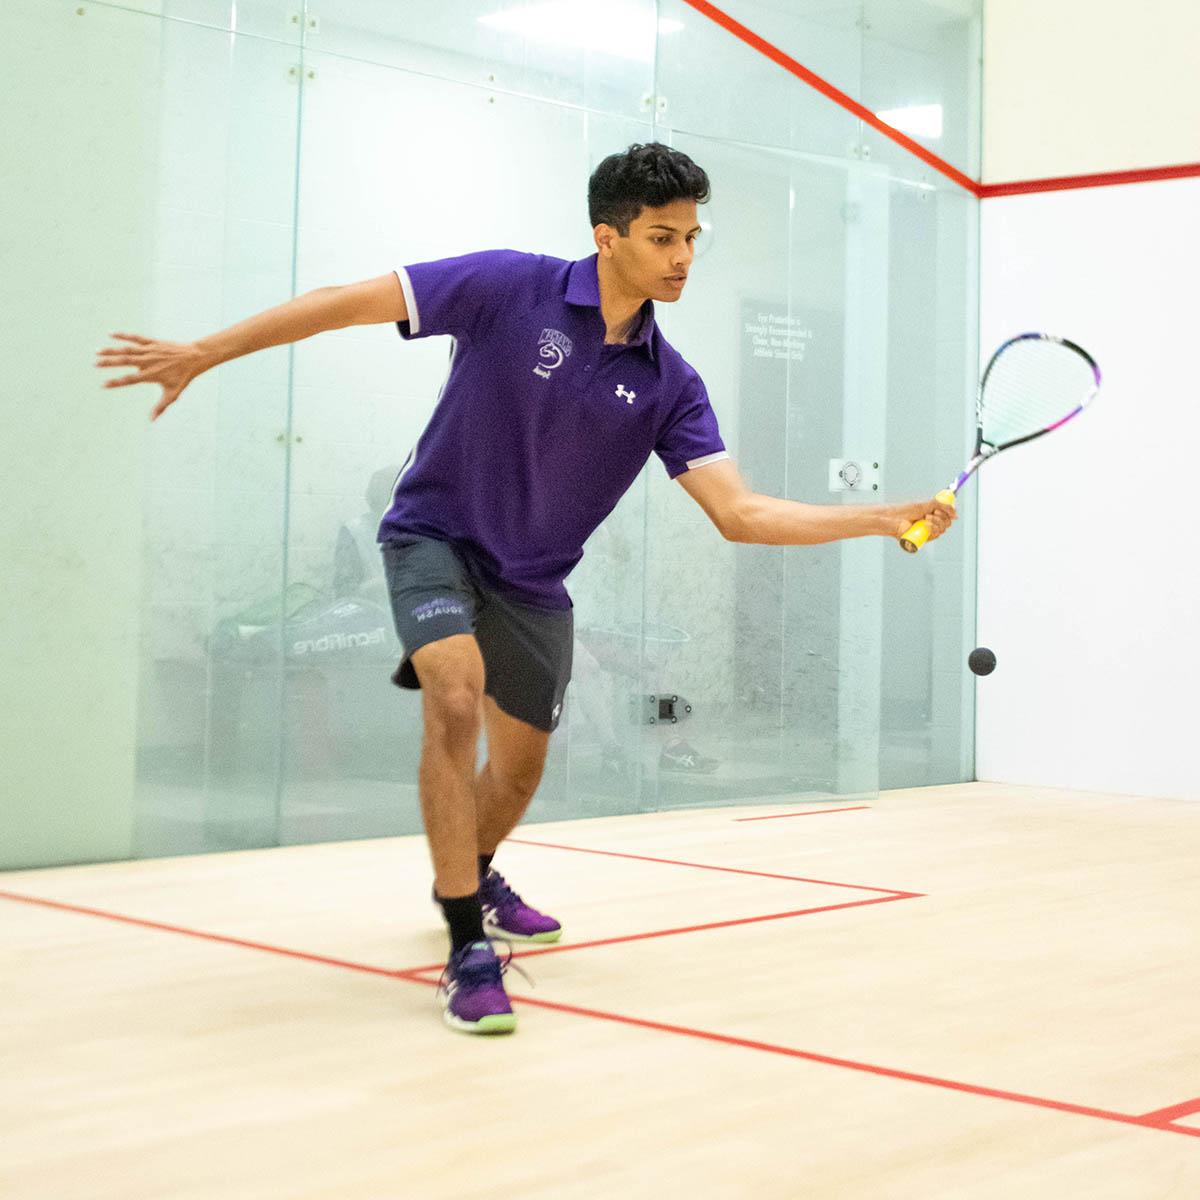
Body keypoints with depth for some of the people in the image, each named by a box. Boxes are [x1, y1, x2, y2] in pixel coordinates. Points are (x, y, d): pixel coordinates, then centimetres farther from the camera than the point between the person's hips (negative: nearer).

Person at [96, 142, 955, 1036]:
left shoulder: (669, 384, -8)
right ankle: (468, 949, -21)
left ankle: (469, 879, 48)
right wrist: (205, 352, -16)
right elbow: (352, 301, -14)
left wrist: (886, 520, -23)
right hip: (436, 534, -4)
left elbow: (740, 512, -13)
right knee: (456, 699, -29)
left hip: (531, 580, 4)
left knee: (519, 769, 13)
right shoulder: (509, 288, -18)